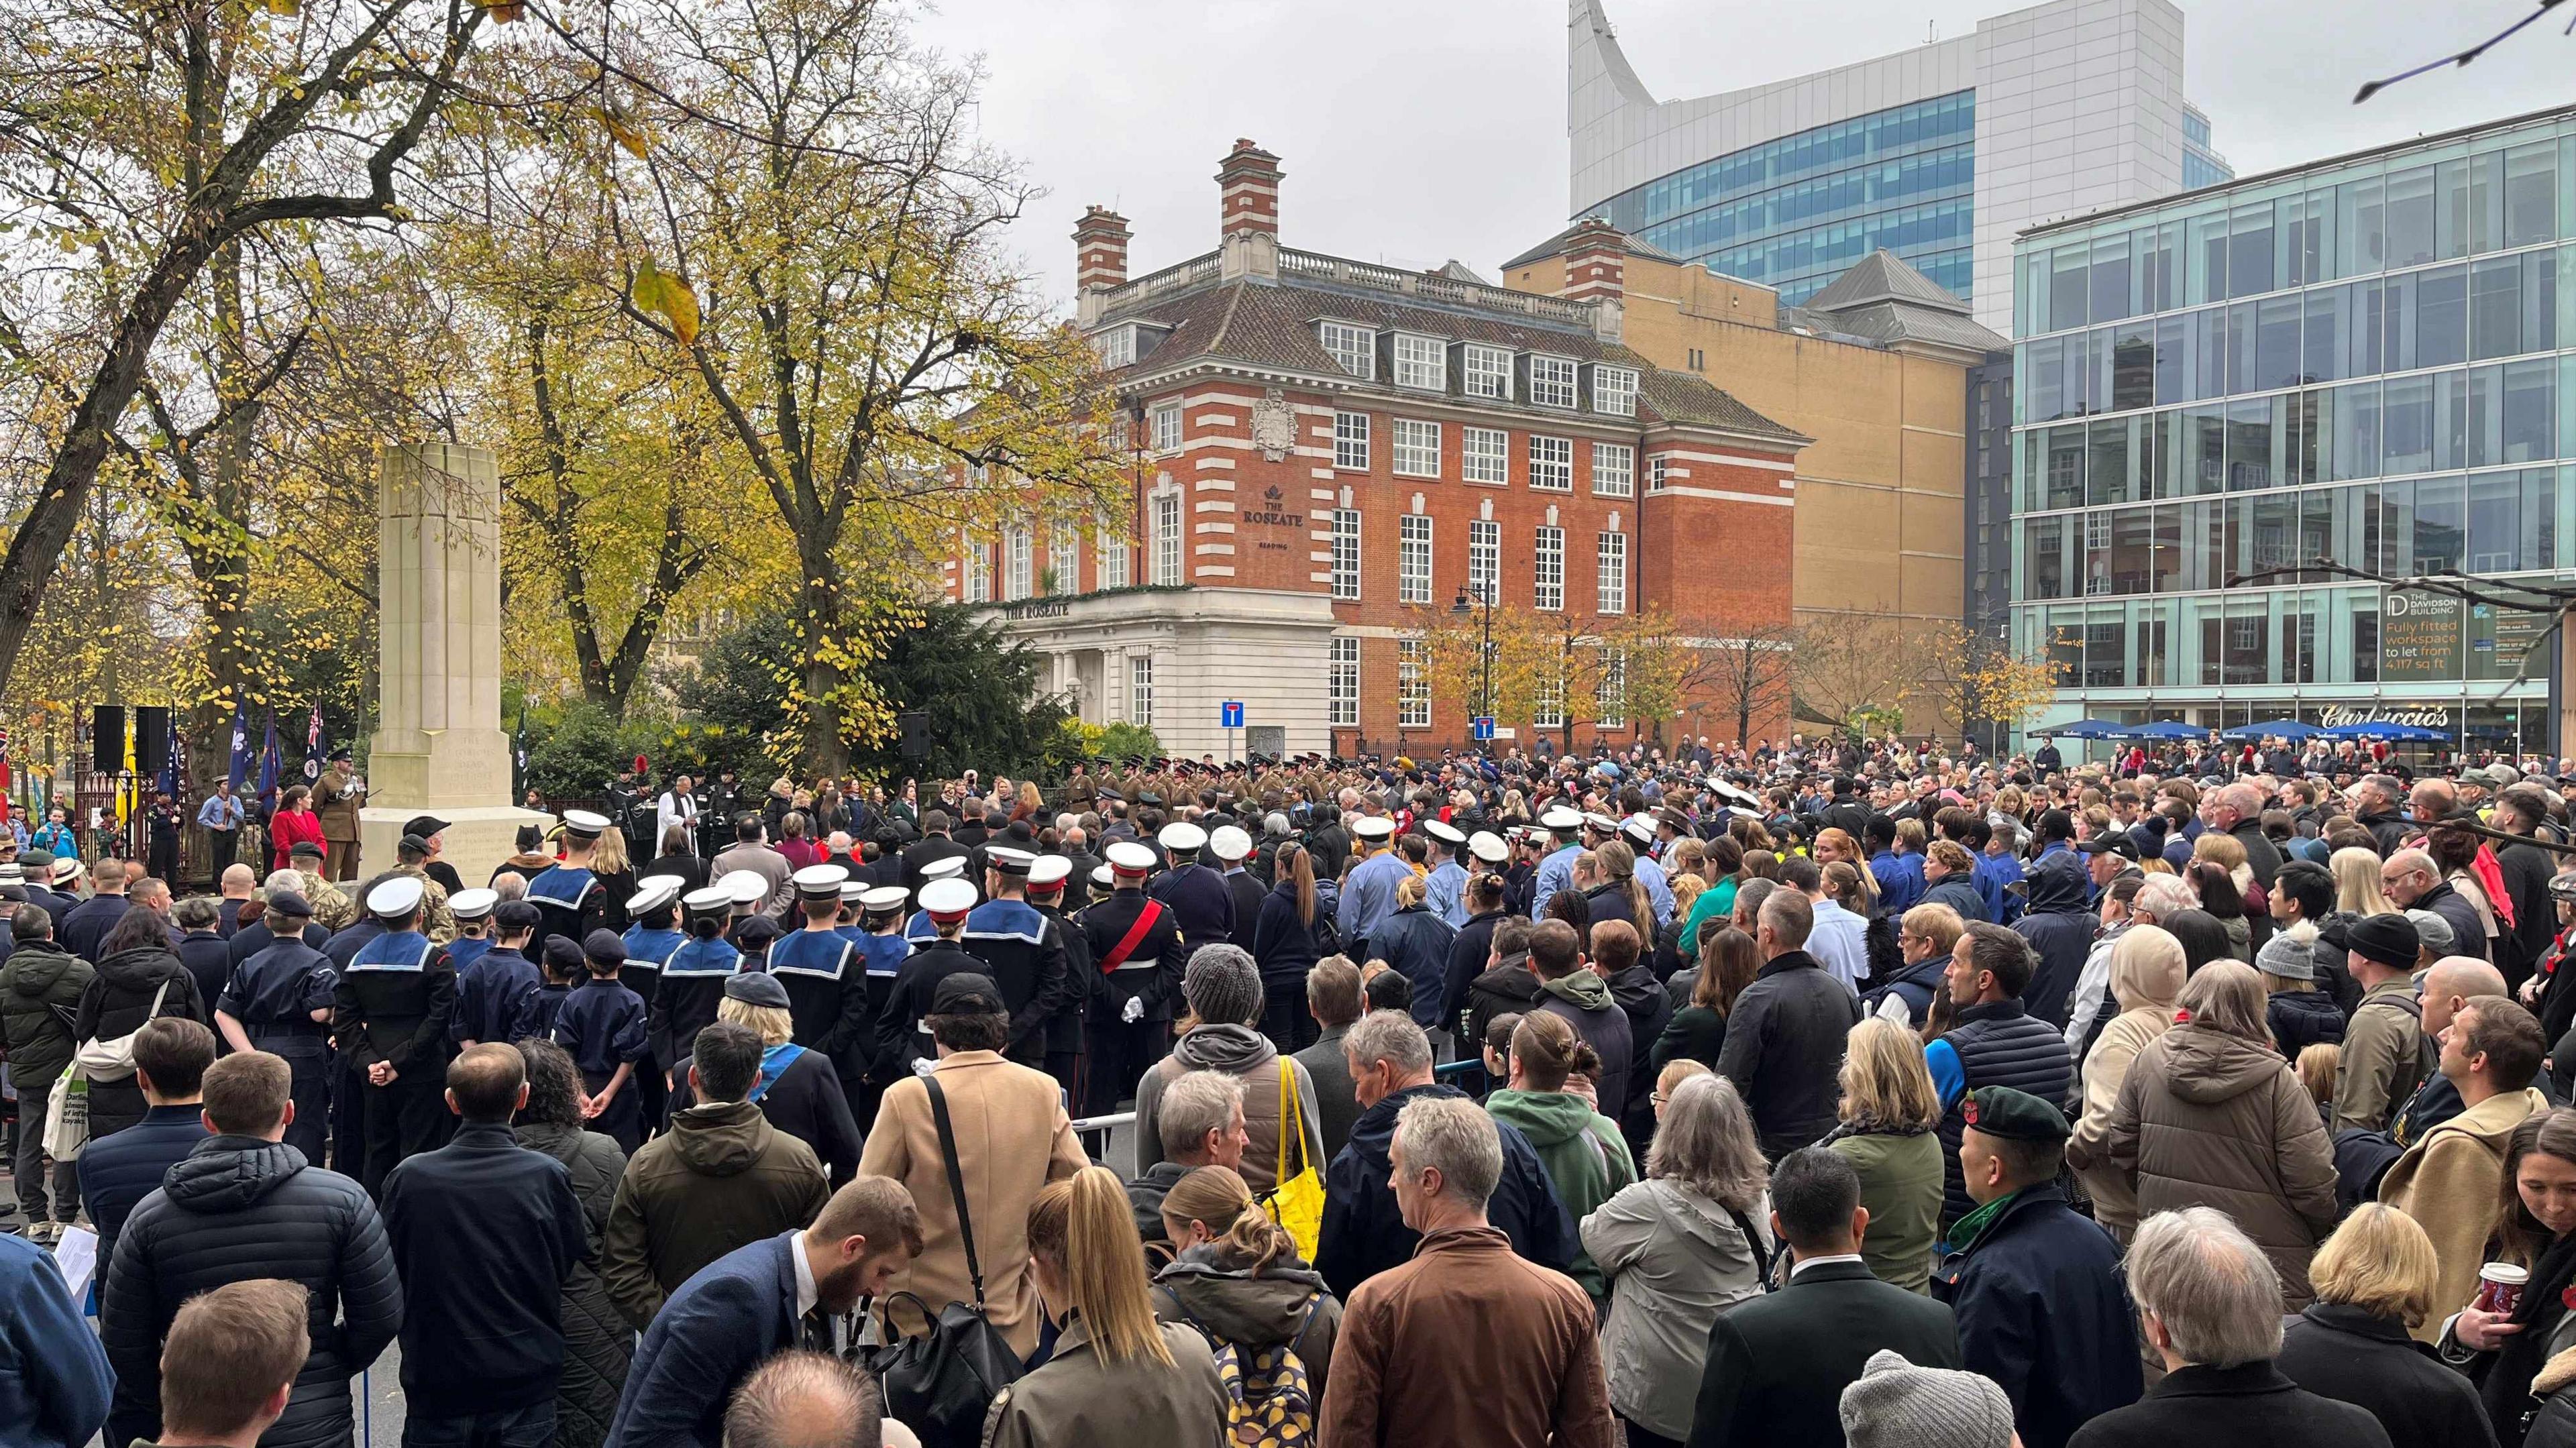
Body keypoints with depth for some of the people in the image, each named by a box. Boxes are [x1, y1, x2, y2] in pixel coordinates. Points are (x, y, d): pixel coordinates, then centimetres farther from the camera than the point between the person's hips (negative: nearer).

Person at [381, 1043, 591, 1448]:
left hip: (434, 1378, 1)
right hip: (526, 1381, -1)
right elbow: (572, 1262, -2)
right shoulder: (549, 1176, -15)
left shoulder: (408, 1178, -12)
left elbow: (390, 1272, 1)